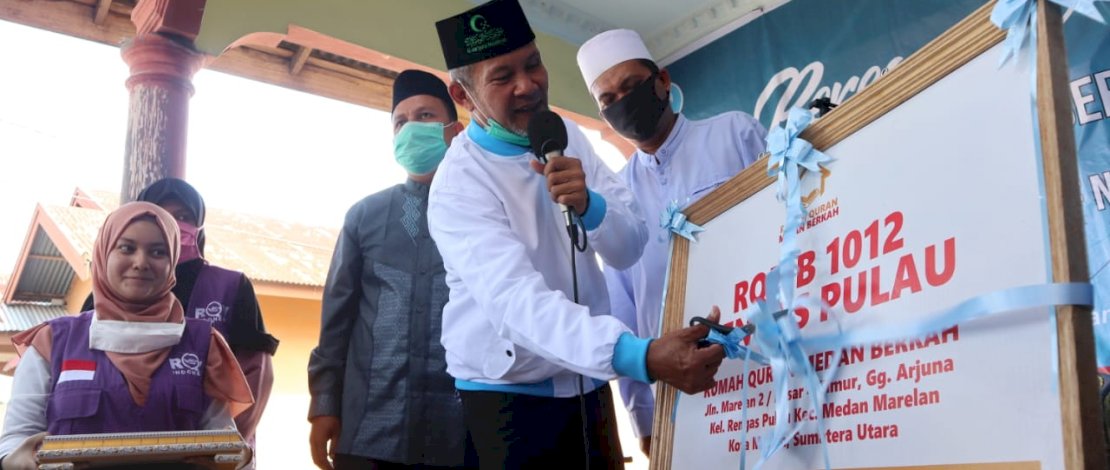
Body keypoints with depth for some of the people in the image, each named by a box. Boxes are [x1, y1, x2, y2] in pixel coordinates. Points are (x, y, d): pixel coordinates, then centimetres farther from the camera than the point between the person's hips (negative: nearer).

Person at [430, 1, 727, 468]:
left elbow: (629, 248, -5)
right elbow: (515, 299, -33)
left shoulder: (565, 136, 0)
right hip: (508, 395, -5)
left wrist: (588, 204, -26)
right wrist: (641, 356, -46)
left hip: (588, 387, 5)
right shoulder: (459, 184, -19)